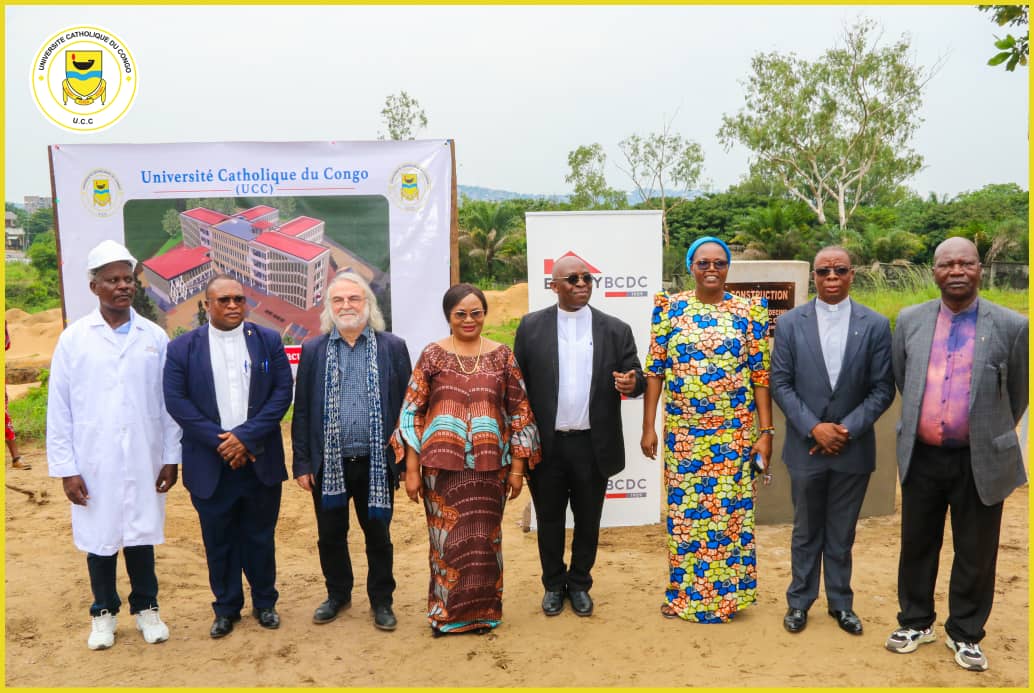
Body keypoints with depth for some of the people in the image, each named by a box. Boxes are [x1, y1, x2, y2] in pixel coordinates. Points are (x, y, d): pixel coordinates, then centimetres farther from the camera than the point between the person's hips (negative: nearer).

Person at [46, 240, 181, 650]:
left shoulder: (154, 336, 0)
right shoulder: (74, 338, -3)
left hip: (144, 461, 1)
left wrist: (172, 457, 2)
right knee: (99, 539, 11)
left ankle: (146, 607, 29)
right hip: (93, 463, -1)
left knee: (141, 536, 11)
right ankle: (104, 612, 30)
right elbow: (59, 408, -2)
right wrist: (65, 468, -5)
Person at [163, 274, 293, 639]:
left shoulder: (268, 341, 2)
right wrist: (219, 441, -13)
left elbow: (282, 392, -4)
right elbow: (176, 400, -5)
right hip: (210, 464, 0)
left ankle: (264, 602, 28)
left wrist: (246, 436, -13)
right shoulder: (182, 347, 1)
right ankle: (226, 608, 26)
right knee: (219, 540, 10)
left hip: (261, 460, 1)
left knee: (260, 537, 12)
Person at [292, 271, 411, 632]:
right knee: (330, 535, 15)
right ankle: (337, 594, 36)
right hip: (328, 463, 2)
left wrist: (406, 459, -3)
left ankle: (381, 600, 29)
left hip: (376, 462, -1)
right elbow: (302, 410, 3)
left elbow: (405, 406, -1)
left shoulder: (393, 347, -1)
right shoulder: (313, 350, 2)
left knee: (378, 535, 11)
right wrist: (302, 463, -1)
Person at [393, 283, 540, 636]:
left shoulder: (502, 355, 3)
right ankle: (447, 610, 27)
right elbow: (412, 412, -1)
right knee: (448, 539, 8)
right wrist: (411, 469, -4)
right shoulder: (433, 354, 0)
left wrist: (517, 467, 2)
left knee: (484, 537, 11)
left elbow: (519, 412, 4)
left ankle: (481, 609, 29)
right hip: (443, 465, -1)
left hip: (489, 467, 1)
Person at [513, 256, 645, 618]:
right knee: (549, 519, 13)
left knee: (588, 520, 13)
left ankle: (580, 584, 33)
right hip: (545, 444, 0)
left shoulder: (616, 329, 2)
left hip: (593, 446, 1)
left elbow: (636, 376, 5)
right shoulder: (531, 326, 1)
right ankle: (554, 584, 33)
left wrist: (631, 381, -21)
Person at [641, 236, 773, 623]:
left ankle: (729, 592, 23)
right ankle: (683, 593, 23)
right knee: (683, 510, 7)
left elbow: (761, 376, 1)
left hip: (735, 432, 0)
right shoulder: (670, 309, 1)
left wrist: (766, 431, -3)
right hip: (683, 431, 1)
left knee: (731, 508, 5)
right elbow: (654, 371, 1)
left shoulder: (749, 312, 0)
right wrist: (648, 427, -2)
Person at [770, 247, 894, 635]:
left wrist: (847, 429, -13)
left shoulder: (876, 325, -2)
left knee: (841, 532, 14)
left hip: (853, 448, 0)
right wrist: (814, 428, -13)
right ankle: (799, 601, 28)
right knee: (806, 531, 14)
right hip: (806, 446, 0)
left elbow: (882, 389, -3)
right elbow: (780, 384, -4)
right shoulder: (790, 323, -2)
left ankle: (840, 603, 30)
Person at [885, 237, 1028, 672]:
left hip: (981, 461, -2)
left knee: (975, 554, 11)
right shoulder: (910, 320, 0)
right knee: (917, 545, 15)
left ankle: (965, 634, 31)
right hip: (922, 457, 2)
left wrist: (991, 437, 13)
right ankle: (916, 622, 34)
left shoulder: (1011, 326, -7)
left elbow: (1017, 395, 5)